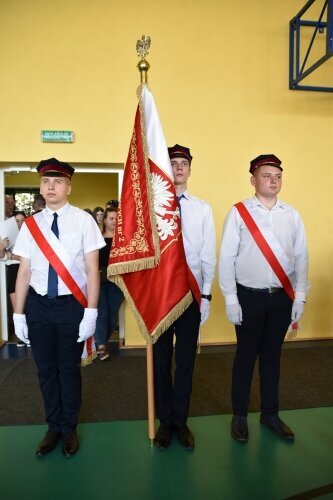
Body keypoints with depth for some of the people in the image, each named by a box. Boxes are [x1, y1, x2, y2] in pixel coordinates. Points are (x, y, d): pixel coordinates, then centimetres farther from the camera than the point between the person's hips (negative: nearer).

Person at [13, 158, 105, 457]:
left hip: (71, 304, -3)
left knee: (69, 369, 12)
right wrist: (18, 313, 8)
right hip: (38, 304, 3)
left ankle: (69, 429, 36)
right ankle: (54, 428, 38)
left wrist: (91, 312, -10)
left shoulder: (83, 220, -8)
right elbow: (24, 271, 6)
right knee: (46, 369, 16)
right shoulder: (30, 224, 3)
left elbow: (92, 270, -7)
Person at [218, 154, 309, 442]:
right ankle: (239, 416, 29)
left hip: (283, 297, 3)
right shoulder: (239, 213, -6)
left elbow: (301, 257, 6)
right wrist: (231, 299, -10)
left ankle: (270, 414, 35)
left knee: (272, 355, 16)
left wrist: (300, 297, 2)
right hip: (249, 296, -3)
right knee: (246, 355, 10)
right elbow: (227, 258, -8)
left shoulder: (292, 215, 5)